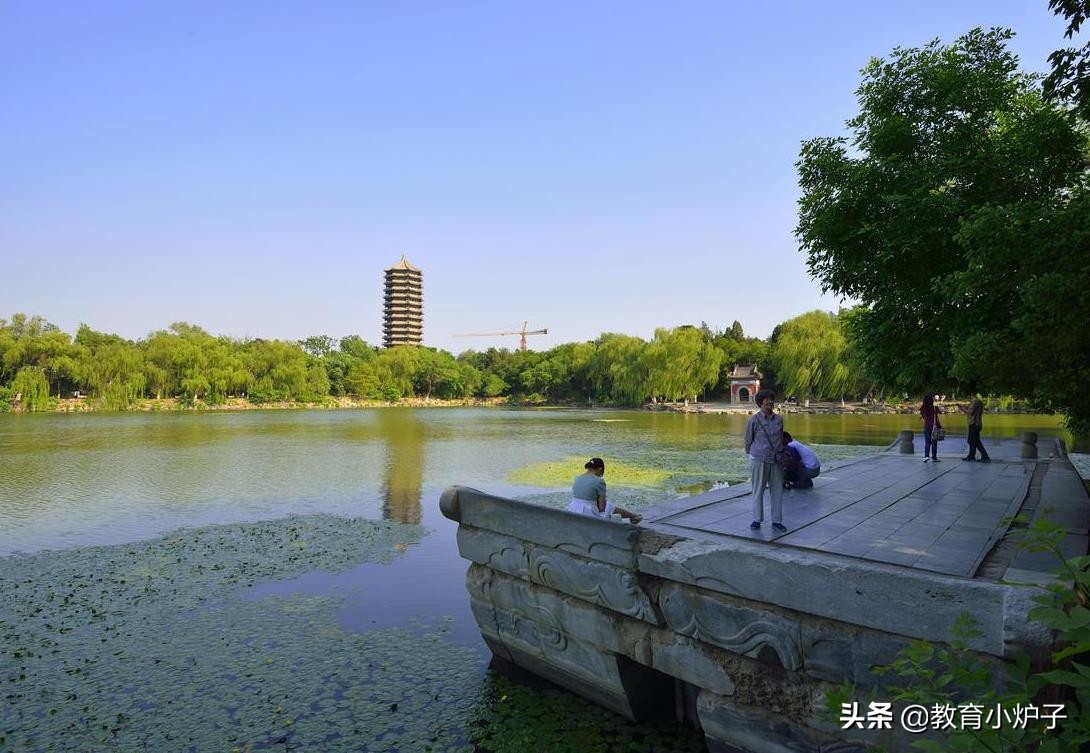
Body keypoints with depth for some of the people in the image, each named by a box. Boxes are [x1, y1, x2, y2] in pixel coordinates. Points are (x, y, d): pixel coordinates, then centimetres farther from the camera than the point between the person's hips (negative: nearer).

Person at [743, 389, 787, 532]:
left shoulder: (778, 419, 4)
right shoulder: (754, 420, -9)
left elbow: (781, 439, 16)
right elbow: (747, 440, 2)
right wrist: (751, 455, 12)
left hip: (776, 460, 4)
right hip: (759, 460, -4)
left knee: (777, 491, 7)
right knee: (758, 490, 6)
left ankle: (776, 521, 17)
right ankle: (757, 519, 18)